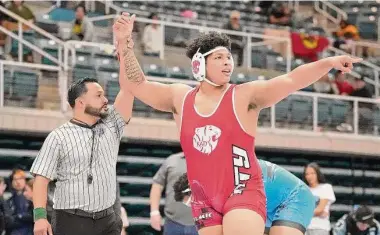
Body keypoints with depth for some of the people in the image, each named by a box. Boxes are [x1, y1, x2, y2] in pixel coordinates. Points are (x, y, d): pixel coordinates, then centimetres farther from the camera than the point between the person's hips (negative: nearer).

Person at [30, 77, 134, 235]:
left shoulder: (111, 125, 12)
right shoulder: (59, 137, -1)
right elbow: (42, 178, -7)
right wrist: (40, 216, -18)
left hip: (107, 222, 4)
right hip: (71, 222, -4)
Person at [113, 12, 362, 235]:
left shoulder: (245, 95, -4)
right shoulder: (180, 98, 7)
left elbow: (291, 80, -13)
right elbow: (136, 85, 11)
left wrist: (329, 62, -26)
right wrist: (125, 42, 1)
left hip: (244, 193, -4)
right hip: (205, 201, 4)